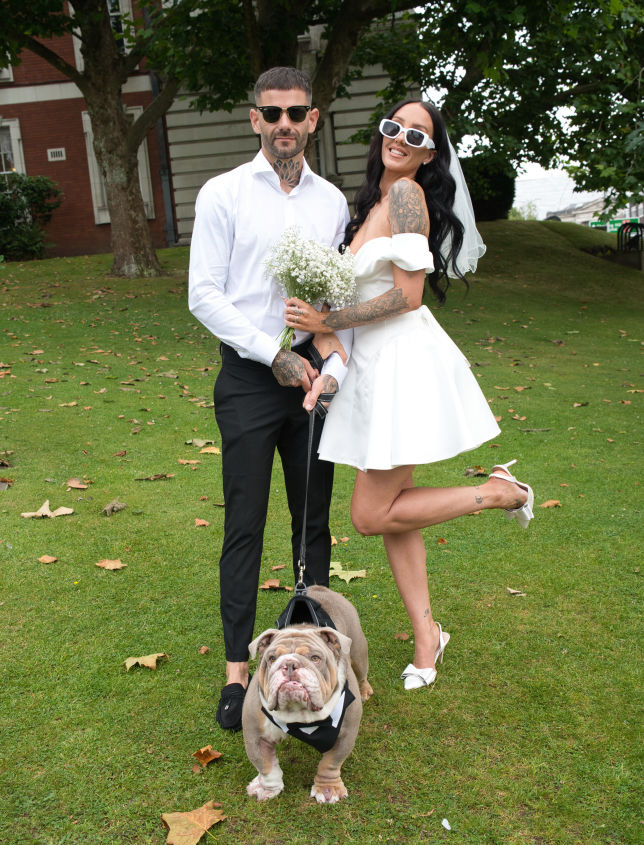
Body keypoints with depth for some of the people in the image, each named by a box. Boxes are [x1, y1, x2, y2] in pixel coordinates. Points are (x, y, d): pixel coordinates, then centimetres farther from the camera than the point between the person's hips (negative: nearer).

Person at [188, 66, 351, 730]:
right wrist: (275, 355, -11)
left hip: (315, 372, 3)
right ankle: (237, 670, 9)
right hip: (250, 375, -3)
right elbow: (204, 294, -5)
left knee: (314, 518, 11)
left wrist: (336, 365, -6)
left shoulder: (332, 200, 9)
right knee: (245, 525, -1)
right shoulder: (223, 194, -1)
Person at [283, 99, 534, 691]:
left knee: (372, 515, -5)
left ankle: (498, 492, 8)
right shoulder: (373, 202, 18)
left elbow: (407, 295, -17)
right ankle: (426, 638, 22)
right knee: (388, 514, 10)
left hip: (407, 361, -9)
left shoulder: (407, 192, -10)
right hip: (374, 365, 9)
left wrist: (328, 321, -13)